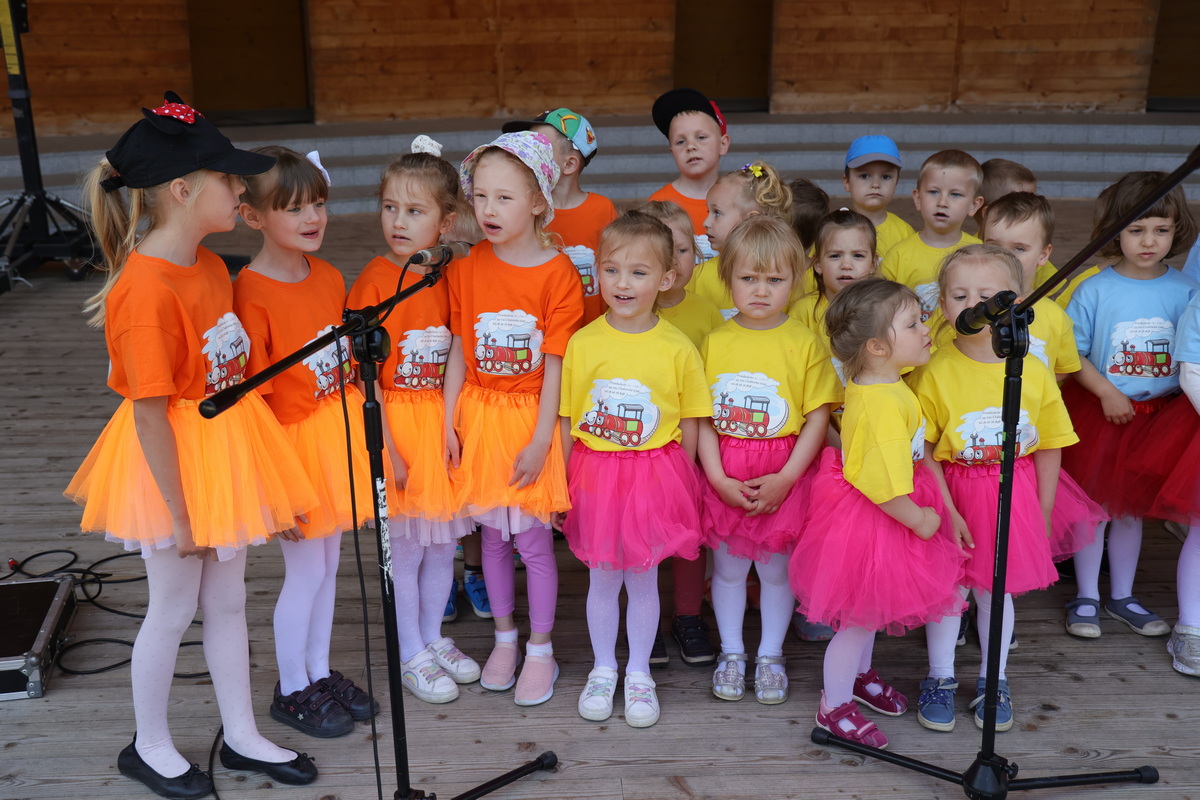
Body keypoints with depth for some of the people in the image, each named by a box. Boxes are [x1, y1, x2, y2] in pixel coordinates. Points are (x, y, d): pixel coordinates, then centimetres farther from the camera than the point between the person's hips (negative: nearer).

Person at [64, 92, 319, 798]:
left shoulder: (208, 264, 2)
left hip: (226, 448, 8)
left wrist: (249, 473, 16)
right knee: (173, 609, 11)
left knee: (228, 600, 18)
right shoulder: (146, 291, -26)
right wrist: (177, 513, -16)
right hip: (175, 462, -8)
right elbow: (150, 415, -22)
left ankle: (242, 738, 35)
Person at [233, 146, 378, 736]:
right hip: (291, 443, -7)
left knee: (328, 562, 17)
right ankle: (291, 689, 26)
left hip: (337, 435, 7)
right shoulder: (251, 295, -20)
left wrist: (358, 437, 13)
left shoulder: (330, 279, 3)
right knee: (305, 571, 5)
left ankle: (320, 671, 35)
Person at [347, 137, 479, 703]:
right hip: (394, 422, -5)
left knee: (443, 542, 15)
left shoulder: (447, 278, 2)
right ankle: (412, 657, 22)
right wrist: (387, 447, -13)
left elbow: (455, 359, 9)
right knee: (404, 547, 5)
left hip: (442, 422, 5)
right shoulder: (372, 283, -12)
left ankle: (433, 637, 34)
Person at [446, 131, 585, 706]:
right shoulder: (467, 269, 0)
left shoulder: (558, 274, -11)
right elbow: (458, 351, 4)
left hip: (532, 417, -3)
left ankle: (540, 651, 21)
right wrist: (448, 421, 0)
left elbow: (556, 365, -11)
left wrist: (541, 440, -12)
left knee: (532, 538, 3)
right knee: (492, 534, 13)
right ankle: (504, 638, 32)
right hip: (479, 415, 4)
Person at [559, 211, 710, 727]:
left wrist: (681, 486, 0)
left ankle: (639, 675, 30)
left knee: (643, 581, 11)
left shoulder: (677, 349, -8)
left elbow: (689, 426, -1)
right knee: (602, 581, 13)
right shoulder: (582, 343, -5)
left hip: (655, 476, -1)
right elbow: (567, 421, 0)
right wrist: (565, 485, -1)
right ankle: (603, 670, 33)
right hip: (594, 476, 1)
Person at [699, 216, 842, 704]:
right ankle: (731, 653, 31)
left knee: (776, 568, 10)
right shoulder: (715, 342, 0)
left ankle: (771, 655, 29)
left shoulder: (805, 344, -5)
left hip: (783, 475, -1)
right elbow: (701, 417, -1)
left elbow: (818, 418, -5)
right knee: (728, 567, 12)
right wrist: (719, 479, -10)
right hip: (724, 476, 2)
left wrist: (785, 479, -12)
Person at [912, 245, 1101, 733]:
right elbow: (923, 452, -11)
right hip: (952, 489, -2)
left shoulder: (1035, 373, -7)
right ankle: (940, 679, 29)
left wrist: (1042, 514, 0)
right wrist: (946, 510, -14)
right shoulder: (934, 372, -14)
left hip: (1014, 494, 2)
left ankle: (993, 681, 34)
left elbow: (1049, 450, 0)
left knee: (997, 590, 14)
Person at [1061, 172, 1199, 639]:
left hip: (1157, 414, 2)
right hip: (1098, 409, -2)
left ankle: (1122, 597, 30)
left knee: (1132, 506, 14)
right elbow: (1071, 353, -8)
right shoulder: (1095, 289, -9)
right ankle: (1085, 597, 22)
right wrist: (1107, 393, -15)